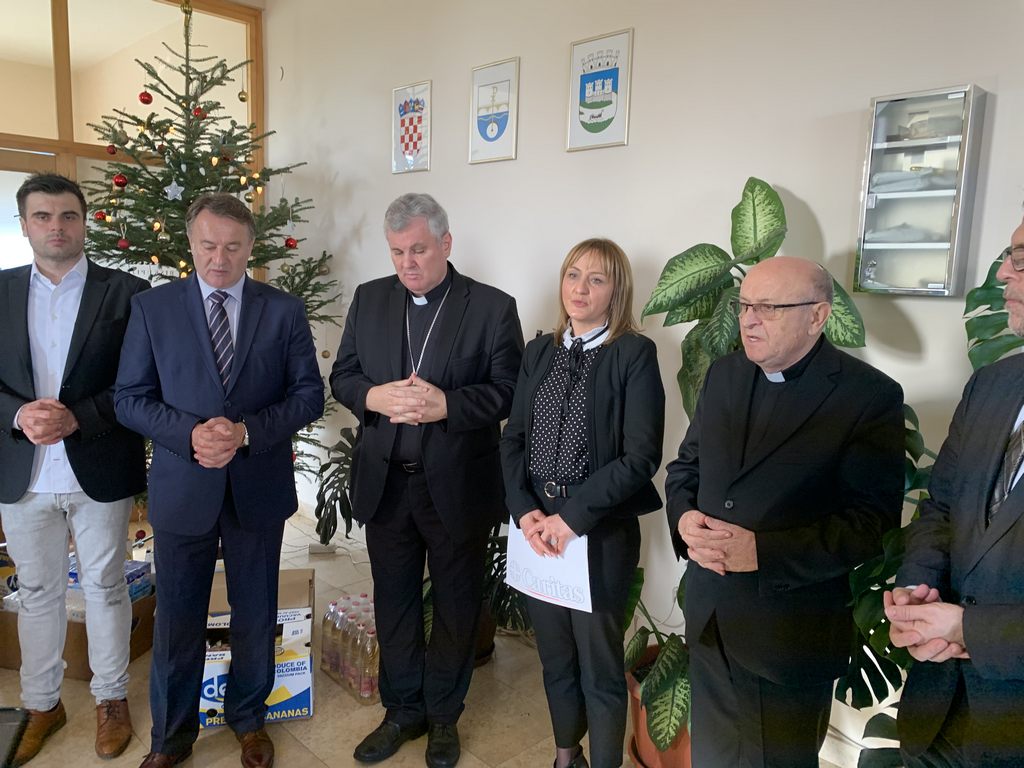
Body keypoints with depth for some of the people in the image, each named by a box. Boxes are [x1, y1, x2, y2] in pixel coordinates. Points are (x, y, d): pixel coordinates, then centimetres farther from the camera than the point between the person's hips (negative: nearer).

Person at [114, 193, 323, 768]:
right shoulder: (152, 309, -1)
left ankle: (249, 716, 39)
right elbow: (130, 398, -1)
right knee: (178, 616, 13)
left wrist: (247, 431, -18)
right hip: (182, 487, 0)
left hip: (260, 487, 0)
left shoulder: (285, 311, -2)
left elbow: (309, 394, -4)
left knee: (255, 612, 16)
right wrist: (191, 434, -18)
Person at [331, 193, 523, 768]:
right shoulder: (369, 298, 4)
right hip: (385, 482, 4)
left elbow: (507, 392, -10)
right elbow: (343, 376, 5)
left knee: (457, 606, 14)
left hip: (458, 485, -3)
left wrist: (445, 405, -25)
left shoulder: (493, 307, -8)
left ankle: (444, 715, 38)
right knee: (394, 602, 18)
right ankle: (403, 710, 40)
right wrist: (374, 396, -16)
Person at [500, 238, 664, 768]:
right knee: (555, 658, 20)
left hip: (601, 531, -4)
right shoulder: (539, 352, 7)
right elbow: (513, 438, 6)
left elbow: (641, 456, -15)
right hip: (536, 527, 5)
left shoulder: (635, 354, -9)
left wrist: (572, 516, -16)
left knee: (600, 667, 10)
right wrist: (524, 510, -9)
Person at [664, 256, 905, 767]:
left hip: (792, 630, -5)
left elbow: (873, 520, -16)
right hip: (709, 617, 5)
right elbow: (685, 465, 10)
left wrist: (763, 551, -25)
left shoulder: (871, 396, -13)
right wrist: (685, 517, -11)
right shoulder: (724, 374, 4)